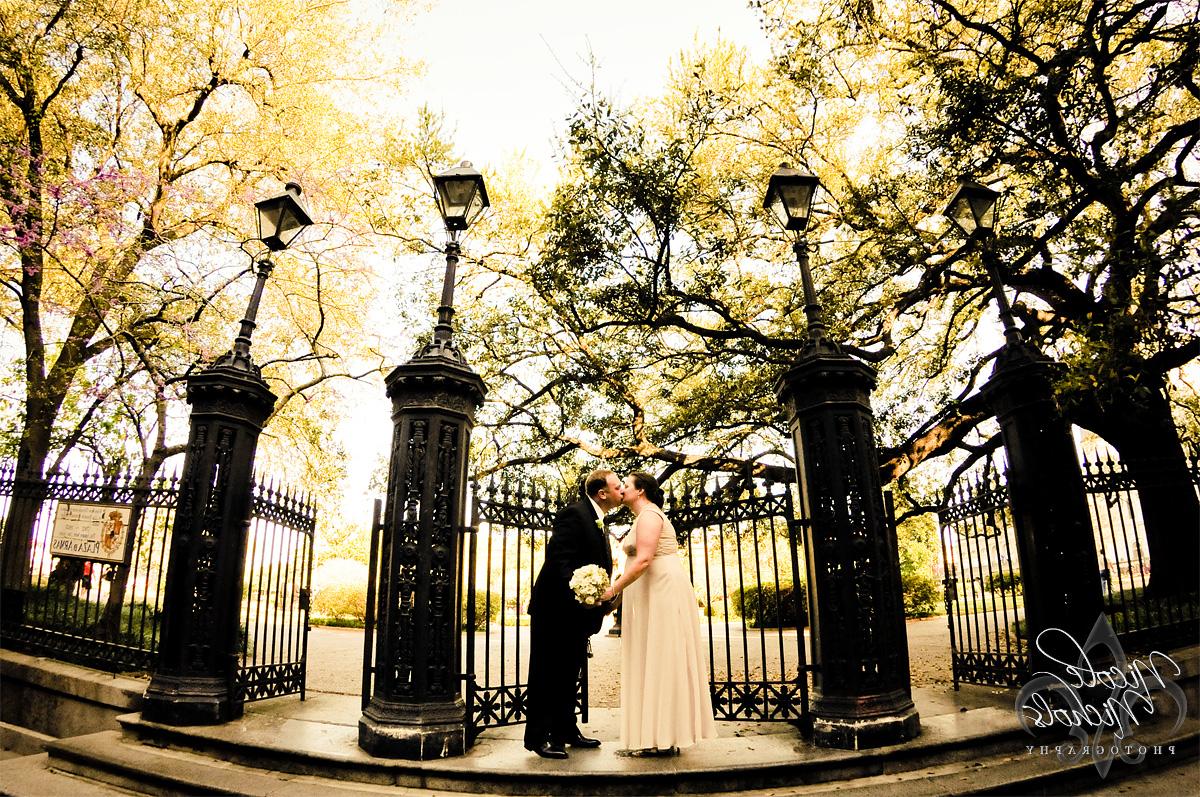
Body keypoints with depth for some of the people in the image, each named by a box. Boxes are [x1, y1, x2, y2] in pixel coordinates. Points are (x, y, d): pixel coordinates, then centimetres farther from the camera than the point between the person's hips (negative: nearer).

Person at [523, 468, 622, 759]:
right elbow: (558, 560, -25)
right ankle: (537, 736, 9)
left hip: (577, 613, 10)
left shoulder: (597, 520, 13)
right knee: (546, 674, 0)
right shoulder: (574, 514, -18)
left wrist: (601, 600, 9)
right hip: (555, 608, -10)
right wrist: (575, 598, -30)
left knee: (569, 673, 17)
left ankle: (565, 730, 28)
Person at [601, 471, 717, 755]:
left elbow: (644, 560, -22)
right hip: (655, 595, 10)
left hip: (662, 592, -10)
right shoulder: (647, 515, 20)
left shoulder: (648, 515, -11)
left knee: (659, 660, -7)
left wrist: (615, 588, -17)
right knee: (656, 661, 9)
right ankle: (663, 736, 13)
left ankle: (662, 740, -2)